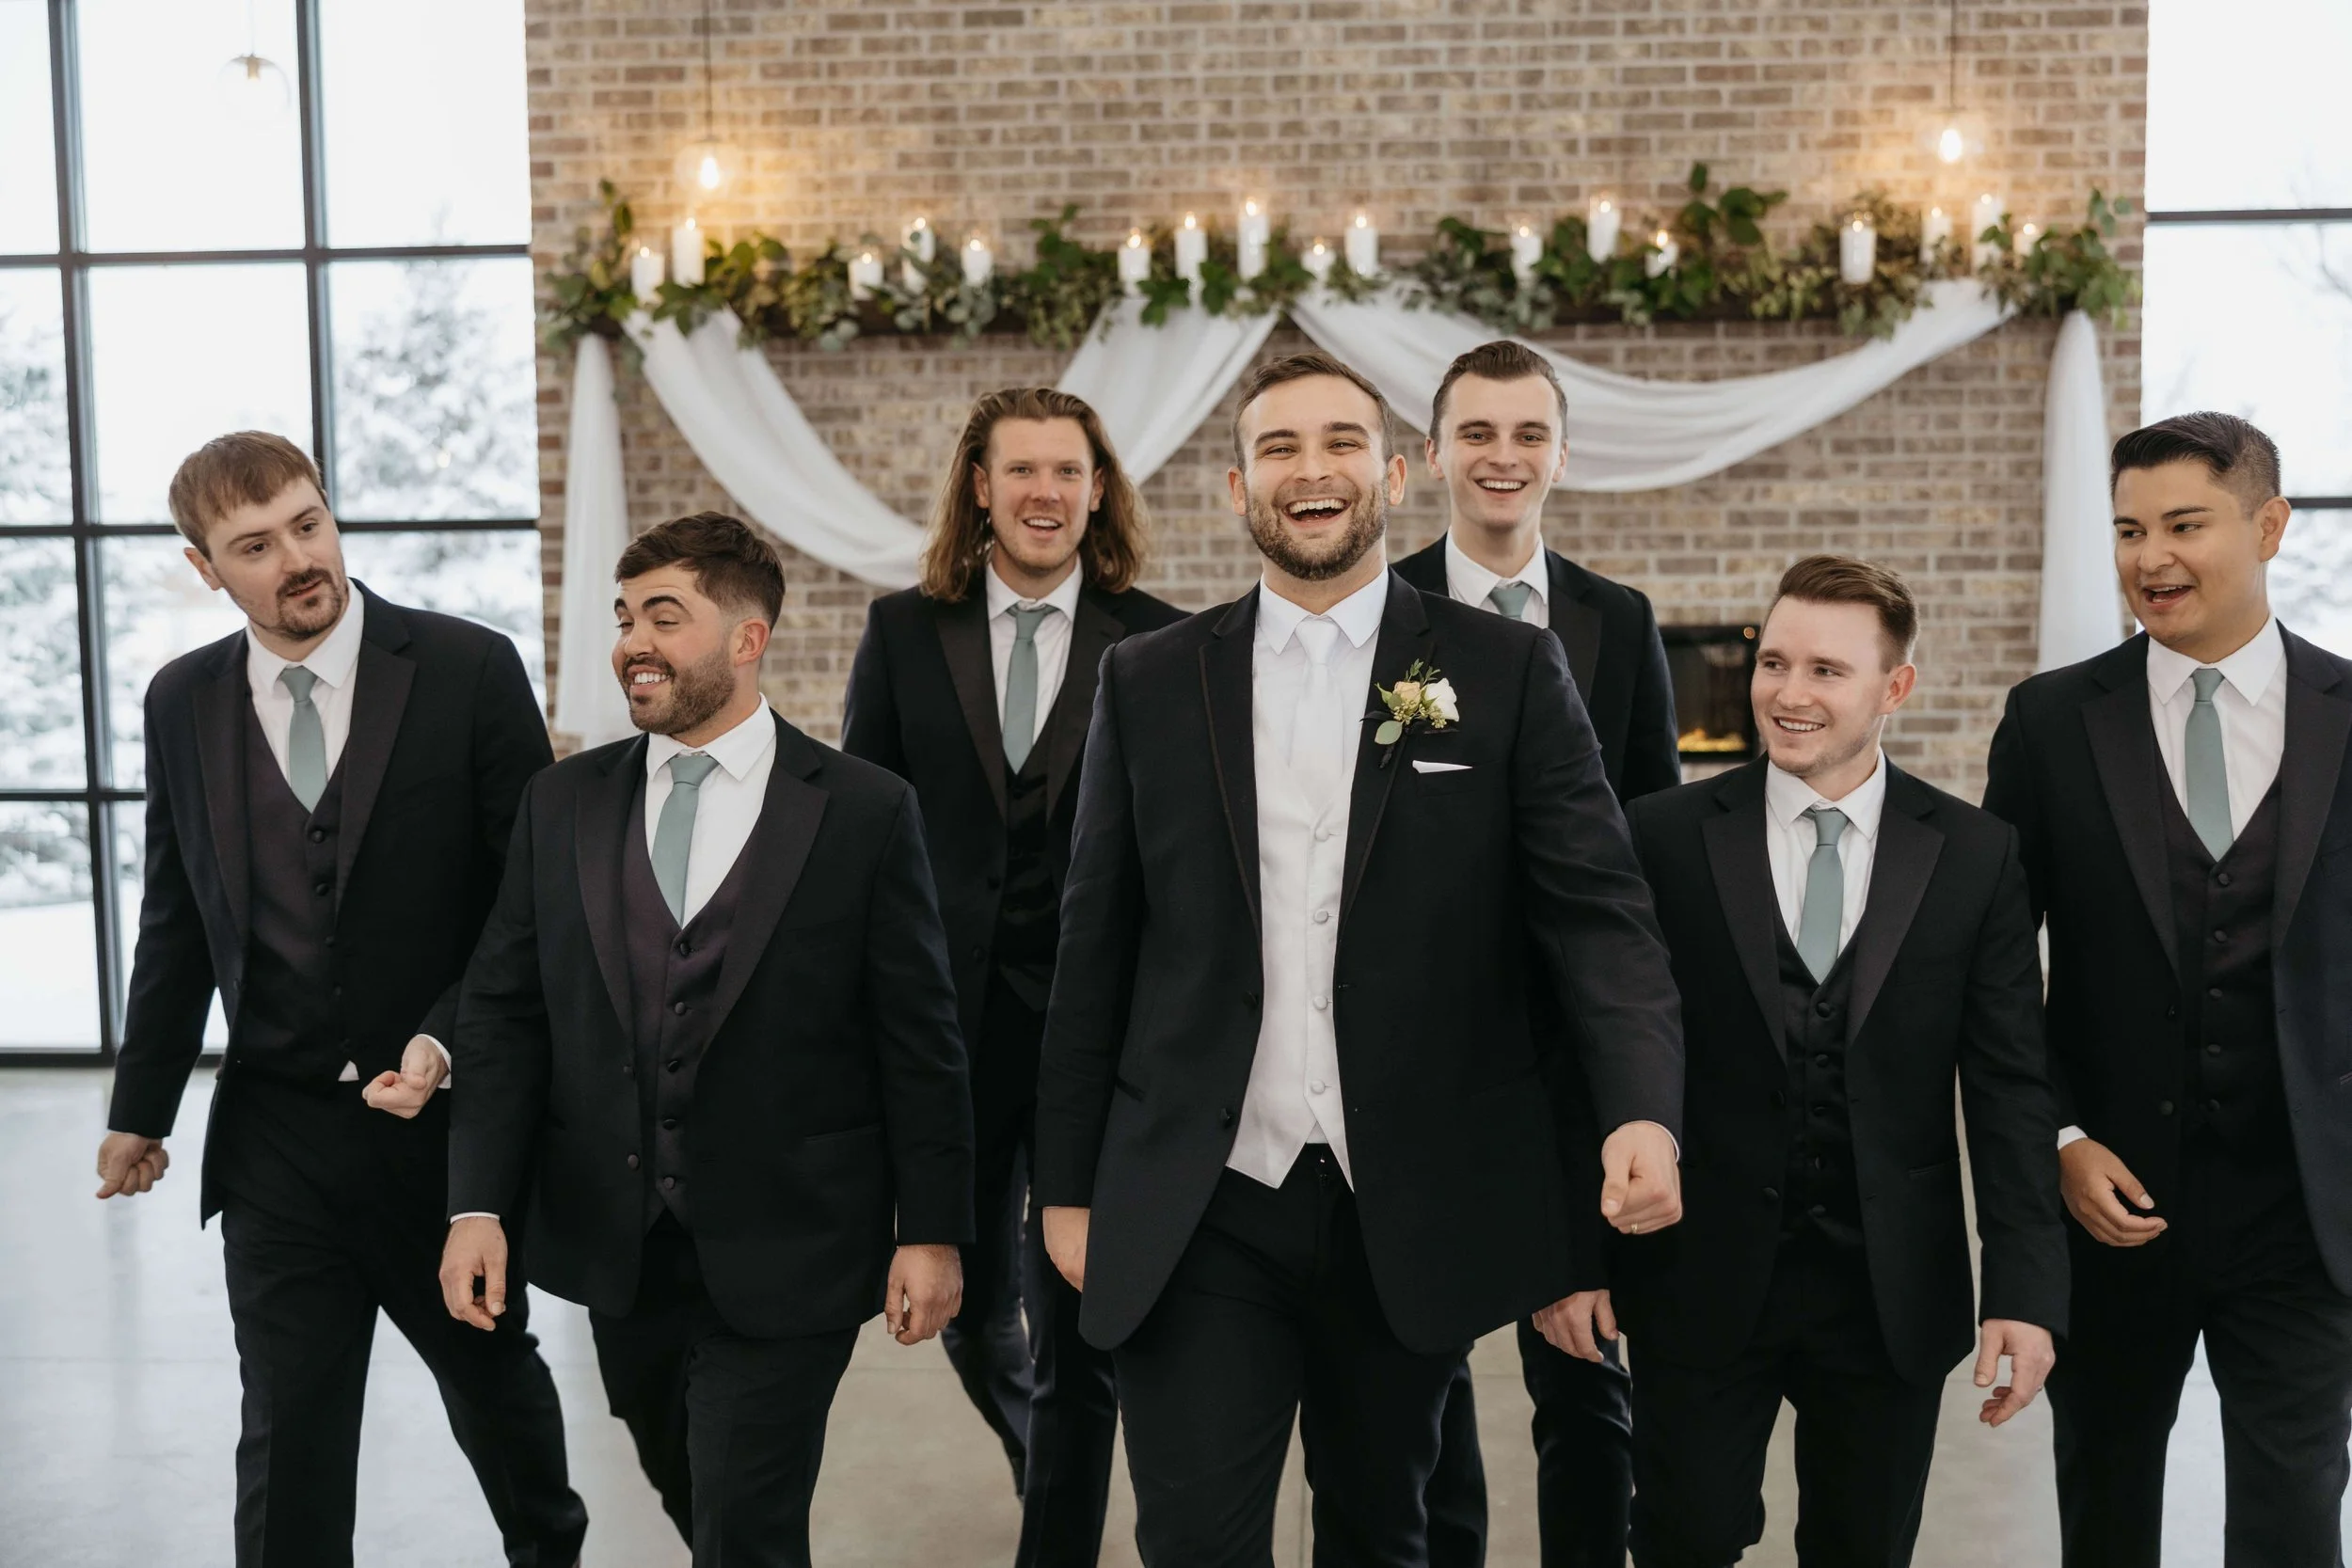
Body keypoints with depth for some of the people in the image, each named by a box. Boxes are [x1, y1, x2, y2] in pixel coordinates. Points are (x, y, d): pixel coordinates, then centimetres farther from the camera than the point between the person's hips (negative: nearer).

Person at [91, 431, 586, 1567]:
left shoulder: (469, 669, -10)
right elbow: (176, 922, 10)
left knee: (492, 1375, 20)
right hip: (276, 1138, 2)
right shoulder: (182, 702, 1)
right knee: (288, 1432, 5)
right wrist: (140, 1109, 14)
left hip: (449, 1121, -1)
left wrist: (449, 1039, -19)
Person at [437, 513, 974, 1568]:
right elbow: (503, 1015, 4)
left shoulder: (864, 811, -7)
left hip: (783, 1255, -4)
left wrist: (932, 1231, -5)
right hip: (616, 1249, 4)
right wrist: (477, 1205, -5)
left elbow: (920, 1042, -5)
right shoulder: (561, 804, 4)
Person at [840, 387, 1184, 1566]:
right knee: (970, 1314, 19)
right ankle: (1036, 1450, 50)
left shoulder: (1159, 644, -3)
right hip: (950, 1020, 3)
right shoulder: (904, 632, 3)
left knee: (1079, 1327, 3)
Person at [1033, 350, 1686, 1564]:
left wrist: (1643, 1112, -23)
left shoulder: (1506, 674, 1)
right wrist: (1068, 1185, 6)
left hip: (1412, 1217, 0)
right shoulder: (1149, 681, 5)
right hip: (1197, 1216, 0)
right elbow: (1095, 950, 7)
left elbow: (1597, 909, -6)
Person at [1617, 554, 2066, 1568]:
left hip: (1894, 1293, 1)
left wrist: (2026, 1289, -8)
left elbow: (2010, 1088, -1)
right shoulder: (1666, 836, -4)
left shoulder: (1976, 856, 0)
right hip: (1702, 1283, -1)